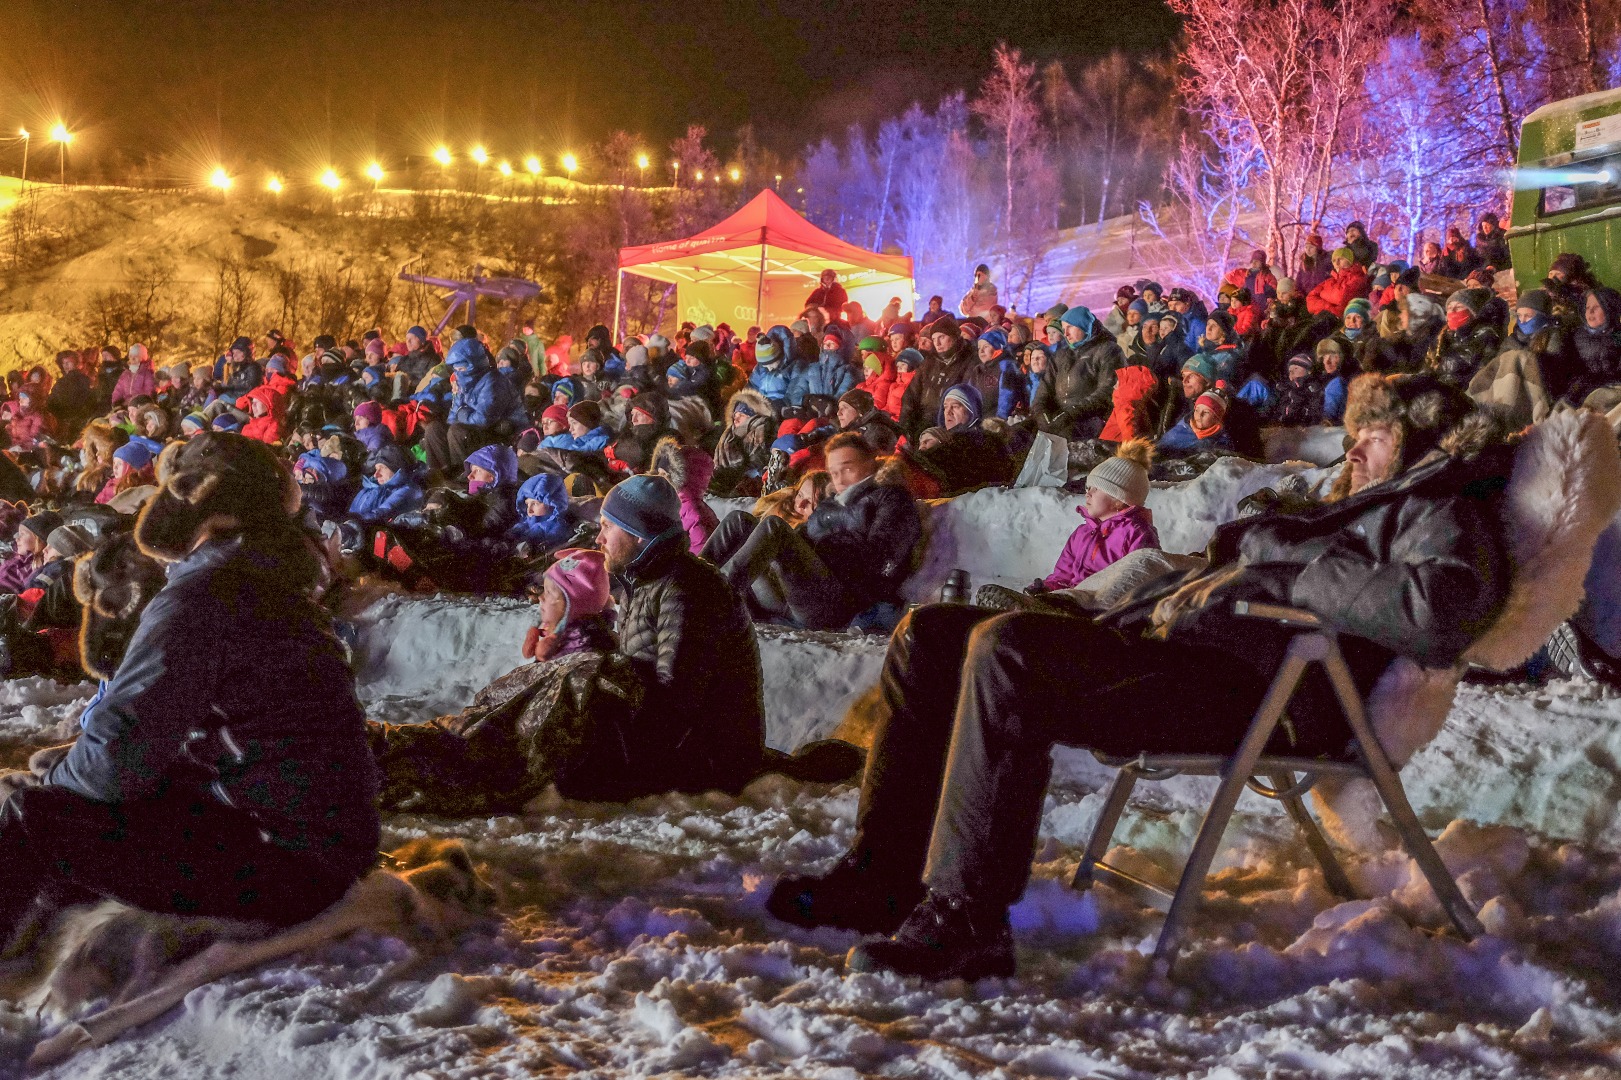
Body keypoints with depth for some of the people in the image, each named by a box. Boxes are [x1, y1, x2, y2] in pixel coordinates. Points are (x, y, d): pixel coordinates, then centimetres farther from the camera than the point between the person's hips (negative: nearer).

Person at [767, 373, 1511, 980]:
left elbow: (1436, 612, -19)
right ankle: (884, 875, 0)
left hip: (1257, 687, -10)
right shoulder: (1361, 510, 35)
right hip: (1160, 644, 10)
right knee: (929, 634, 4)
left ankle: (960, 919, -30)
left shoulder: (1443, 515, 6)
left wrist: (1273, 578, -14)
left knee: (1005, 649, -32)